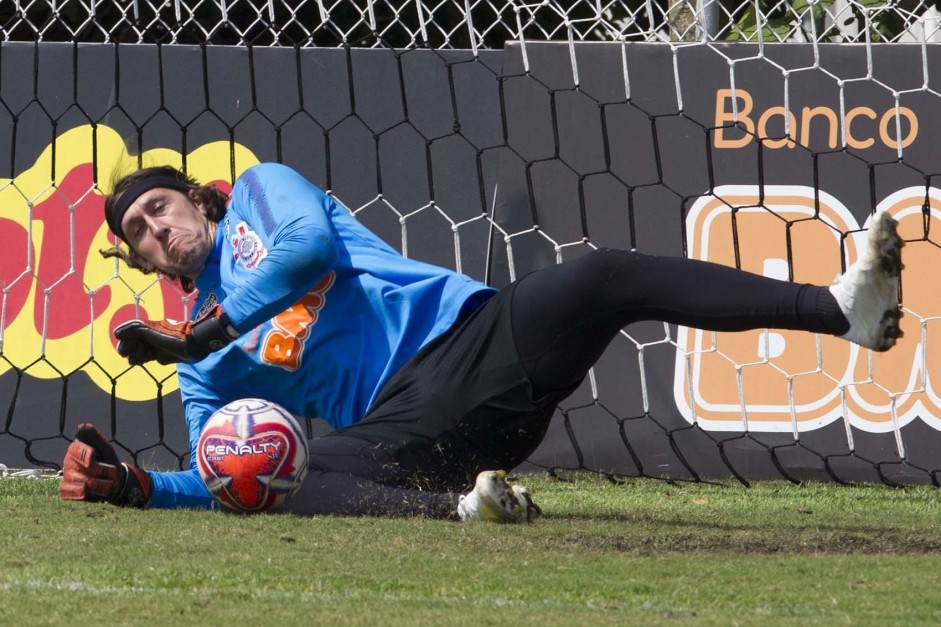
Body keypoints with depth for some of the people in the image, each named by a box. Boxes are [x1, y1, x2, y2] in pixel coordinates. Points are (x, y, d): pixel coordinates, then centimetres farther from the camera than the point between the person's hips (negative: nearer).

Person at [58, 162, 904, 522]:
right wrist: (134, 486, -3)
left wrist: (207, 331, -7)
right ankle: (458, 506, -55)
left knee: (605, 279, -26)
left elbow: (309, 245, -5)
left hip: (471, 338, -2)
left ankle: (843, 308, -38)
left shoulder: (259, 191, 18)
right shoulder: (204, 366, 24)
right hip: (405, 423, 2)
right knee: (306, 483, -31)